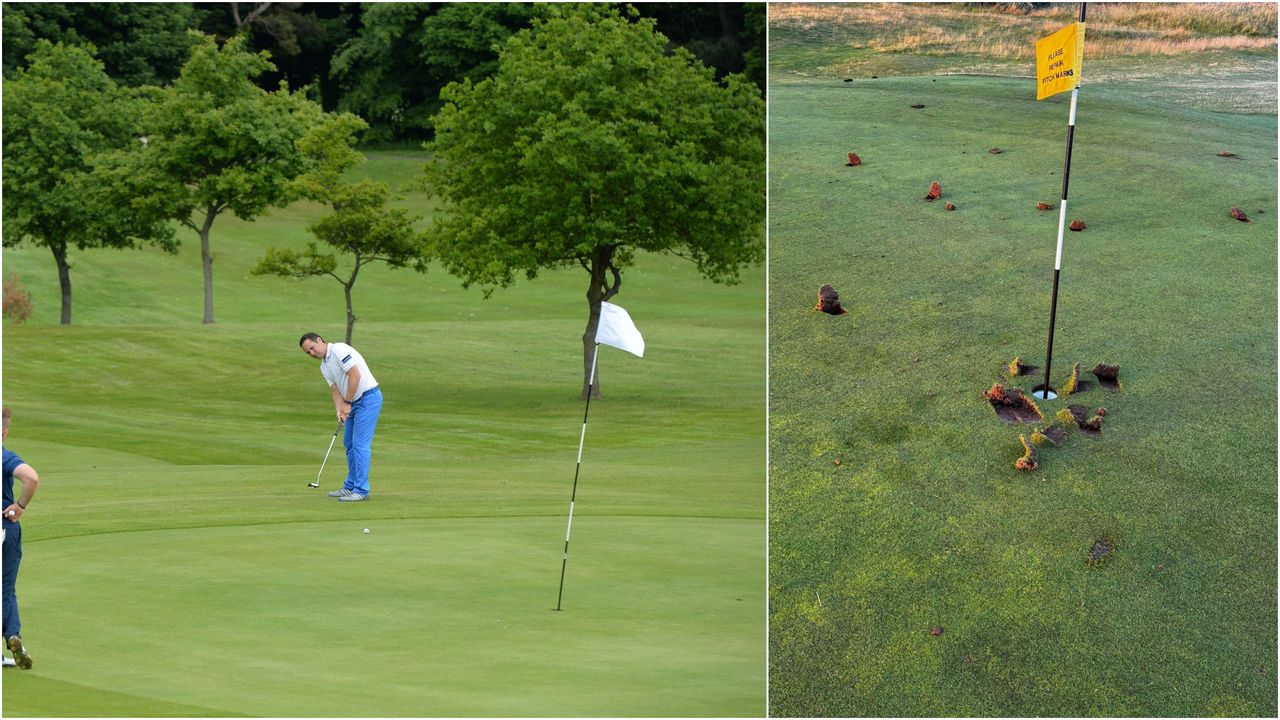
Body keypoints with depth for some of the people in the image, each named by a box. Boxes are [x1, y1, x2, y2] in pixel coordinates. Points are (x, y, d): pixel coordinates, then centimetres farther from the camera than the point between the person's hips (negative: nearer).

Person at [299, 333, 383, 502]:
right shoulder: (324, 367, 14)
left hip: (368, 398, -10)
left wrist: (347, 403, -15)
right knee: (349, 444, 13)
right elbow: (336, 390, 9)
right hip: (353, 403, 10)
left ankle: (361, 491, -10)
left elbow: (355, 375, -21)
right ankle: (350, 487, 21)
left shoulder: (339, 350, -15)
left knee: (360, 444, -11)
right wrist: (339, 410, -10)